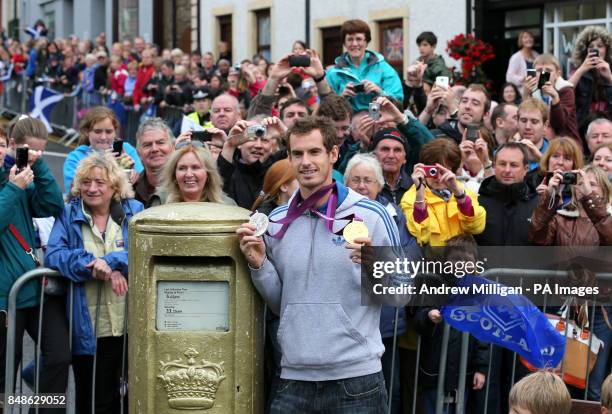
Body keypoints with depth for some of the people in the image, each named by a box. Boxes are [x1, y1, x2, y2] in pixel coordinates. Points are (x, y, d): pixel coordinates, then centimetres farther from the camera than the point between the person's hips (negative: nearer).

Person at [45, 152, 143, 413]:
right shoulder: (69, 215, 7)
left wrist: (111, 262, -21)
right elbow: (53, 255, -5)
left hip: (129, 323, 0)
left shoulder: (134, 212, 7)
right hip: (87, 327, 0)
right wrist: (92, 263, -19)